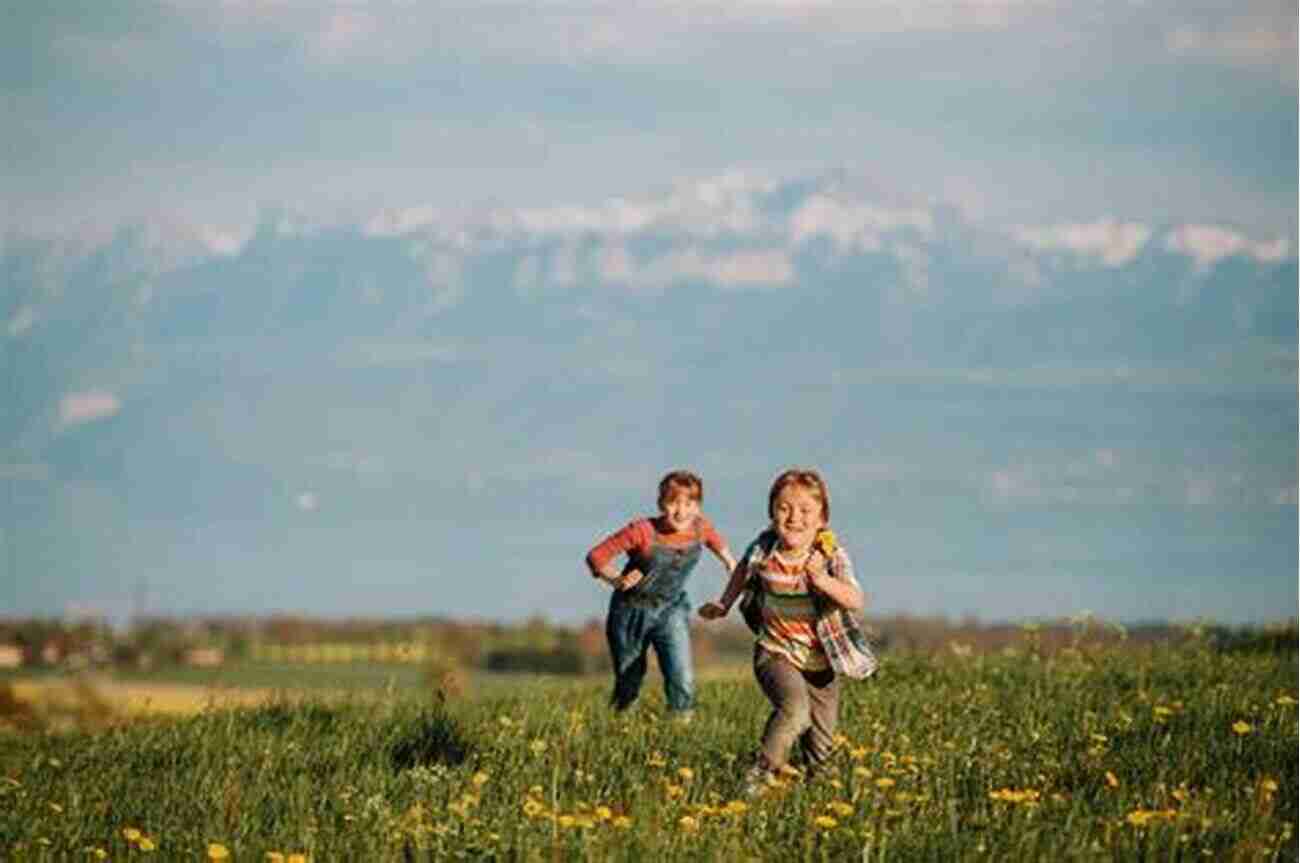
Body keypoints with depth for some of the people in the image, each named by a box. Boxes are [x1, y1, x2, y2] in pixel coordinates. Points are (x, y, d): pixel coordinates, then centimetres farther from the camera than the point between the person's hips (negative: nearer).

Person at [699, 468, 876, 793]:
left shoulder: (832, 555, -19)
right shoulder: (763, 549, -12)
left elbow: (856, 601, -34)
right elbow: (744, 569, 14)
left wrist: (824, 582, -50)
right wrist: (724, 603, 18)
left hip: (821, 661, 1)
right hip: (776, 653, -1)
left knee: (821, 747, 9)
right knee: (794, 709, -30)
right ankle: (759, 776, -19)